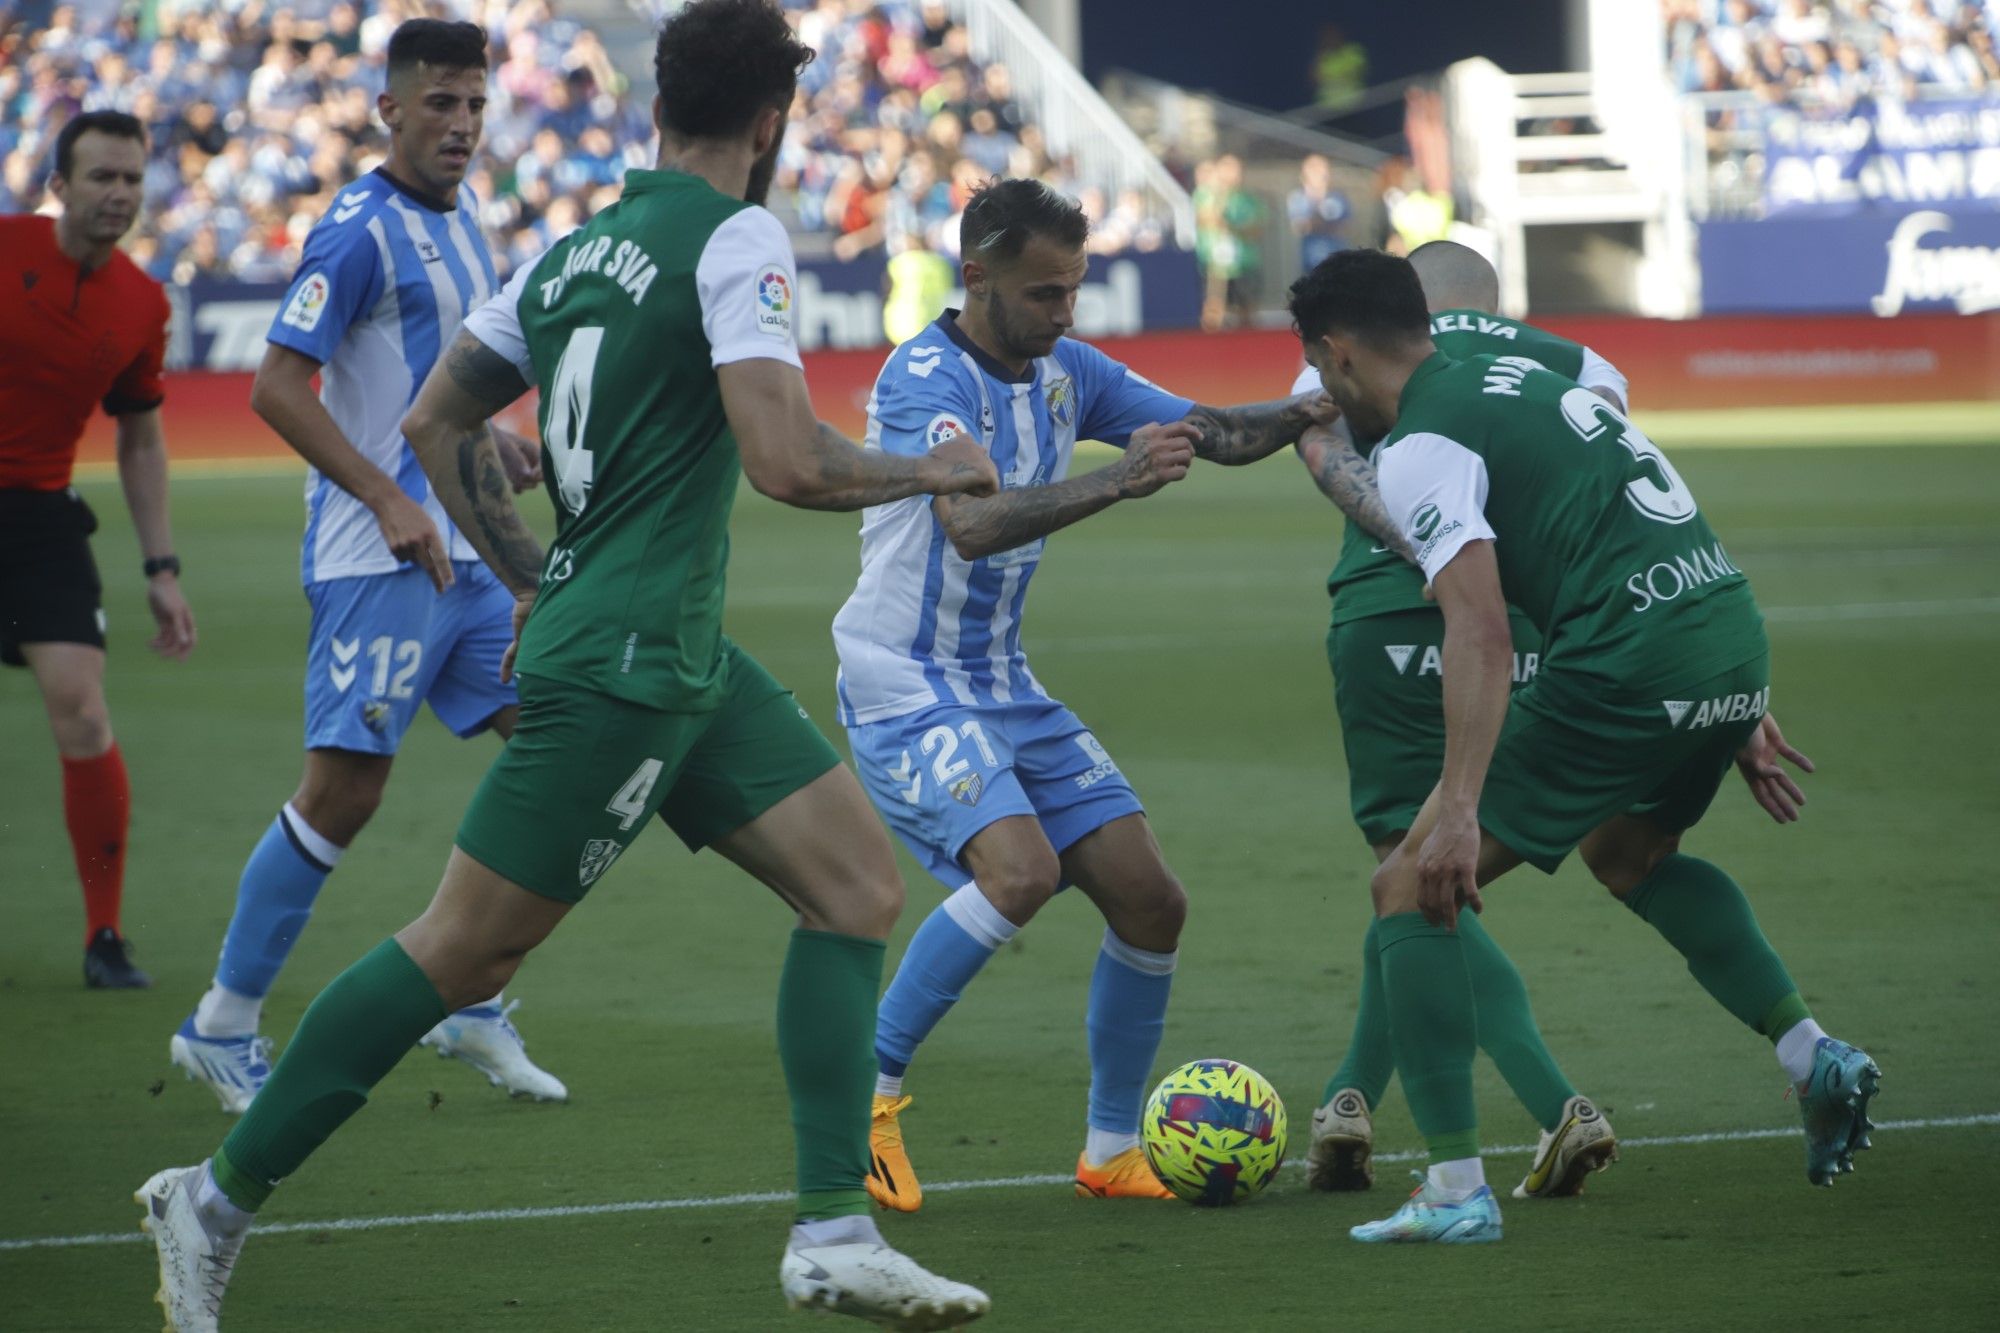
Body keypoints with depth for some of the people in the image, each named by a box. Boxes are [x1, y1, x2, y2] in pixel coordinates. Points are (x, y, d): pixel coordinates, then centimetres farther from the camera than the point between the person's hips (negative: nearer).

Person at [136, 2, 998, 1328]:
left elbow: (438, 421, 20)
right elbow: (785, 461, -21)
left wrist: (535, 579, 23)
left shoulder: (576, 249, 13)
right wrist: (928, 470, -5)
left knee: (860, 883, 5)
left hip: (684, 666, 9)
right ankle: (221, 1196, 7)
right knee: (464, 949, -3)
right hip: (627, 667, -9)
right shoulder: (737, 240, -12)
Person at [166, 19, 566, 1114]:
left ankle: (473, 1005, 15)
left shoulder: (460, 216, 14)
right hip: (376, 563, -9)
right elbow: (276, 387, -18)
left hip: (466, 552, 9)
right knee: (343, 790, -9)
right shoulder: (360, 231, -13)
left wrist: (492, 451, 11)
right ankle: (222, 1028, 2)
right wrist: (390, 502, -21)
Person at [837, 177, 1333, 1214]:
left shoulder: (1066, 372, 6)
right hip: (906, 689, -8)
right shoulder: (925, 379, -19)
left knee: (1149, 899, 1)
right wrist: (1118, 482, -44)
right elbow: (973, 524, -34)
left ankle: (1111, 1150, 16)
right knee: (1021, 868, -30)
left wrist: (1304, 413, -10)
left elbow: (1211, 433, 10)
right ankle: (865, 1094, -15)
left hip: (1005, 690, 8)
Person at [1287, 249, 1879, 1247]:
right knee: (1628, 849, 36)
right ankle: (1814, 1058, 23)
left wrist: (1457, 809, -24)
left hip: (1625, 673, -9)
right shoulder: (1524, 375, 23)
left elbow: (1481, 629, -19)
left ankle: (1455, 1191, -5)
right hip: (1736, 640, 9)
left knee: (1411, 888, 1)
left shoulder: (1419, 447, -5)